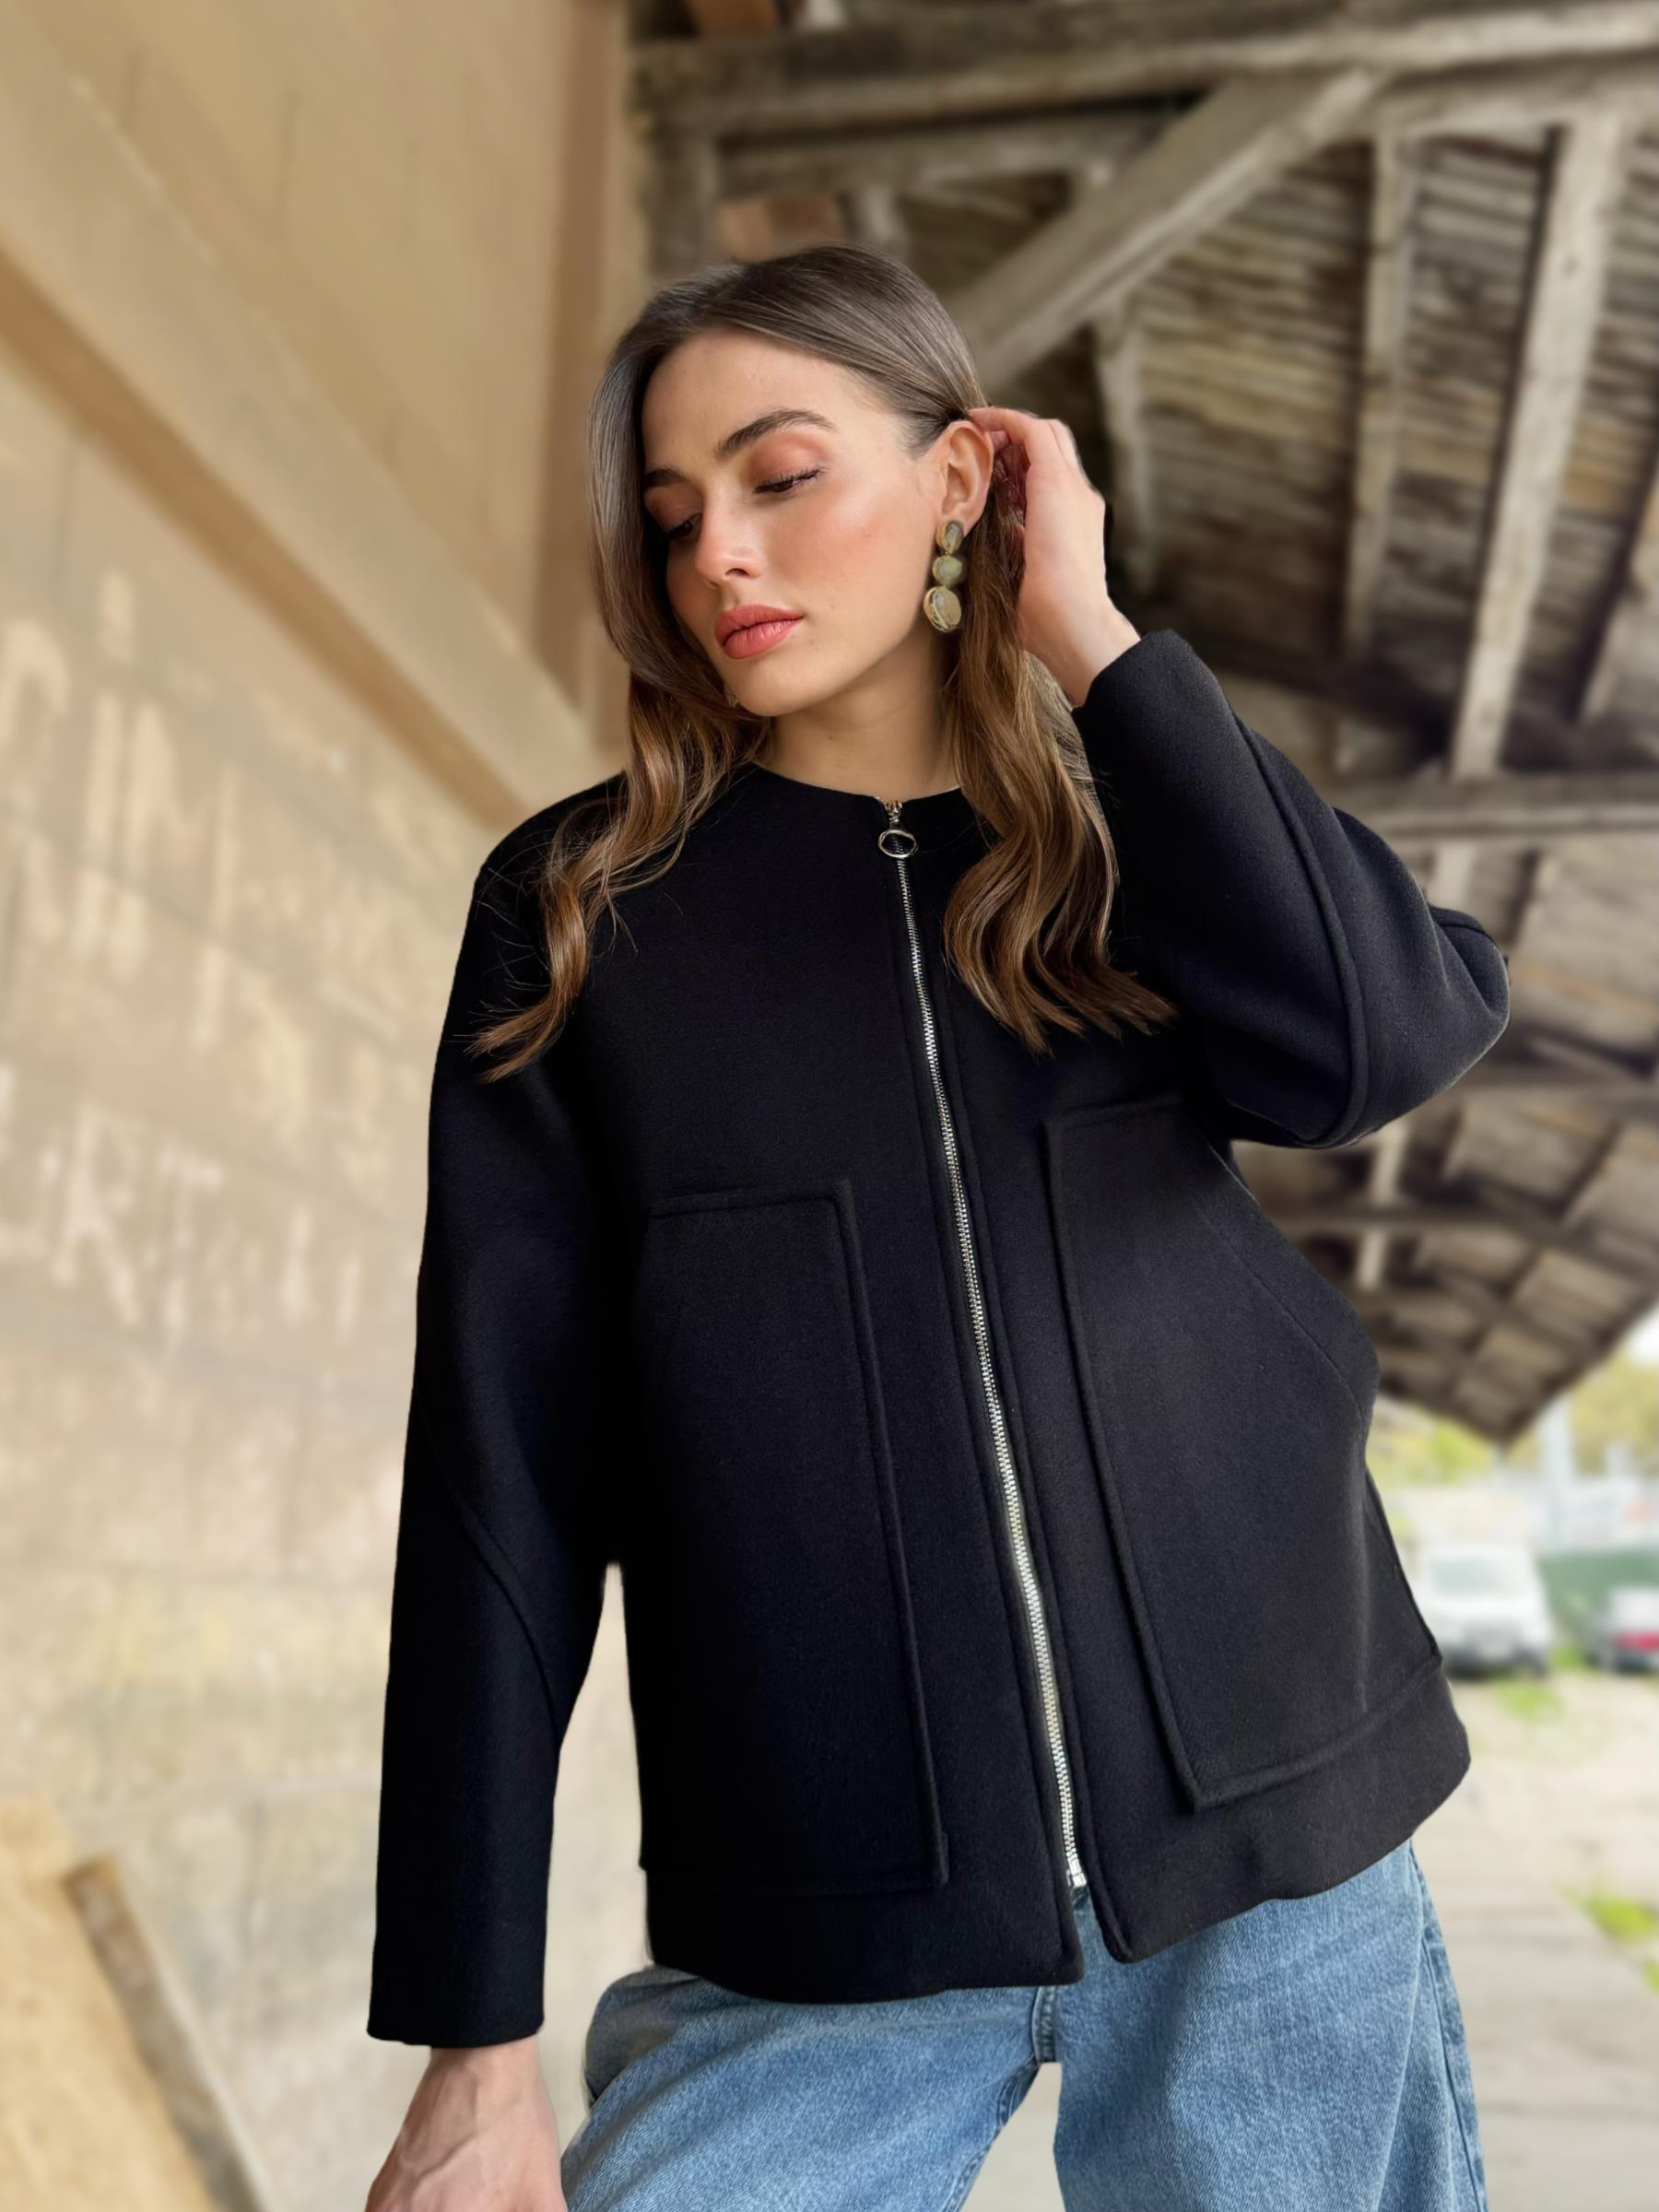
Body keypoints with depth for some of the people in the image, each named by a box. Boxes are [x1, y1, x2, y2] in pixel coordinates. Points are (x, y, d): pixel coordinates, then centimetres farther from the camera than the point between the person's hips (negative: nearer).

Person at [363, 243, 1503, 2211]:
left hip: (1271, 1864, 2)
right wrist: (474, 2041, -4)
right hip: (823, 1938, -1)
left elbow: (1374, 1038, -15)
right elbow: (506, 1465, -3)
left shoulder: (1140, 832, 7)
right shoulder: (581, 906, 1)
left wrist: (1090, 643, -8)